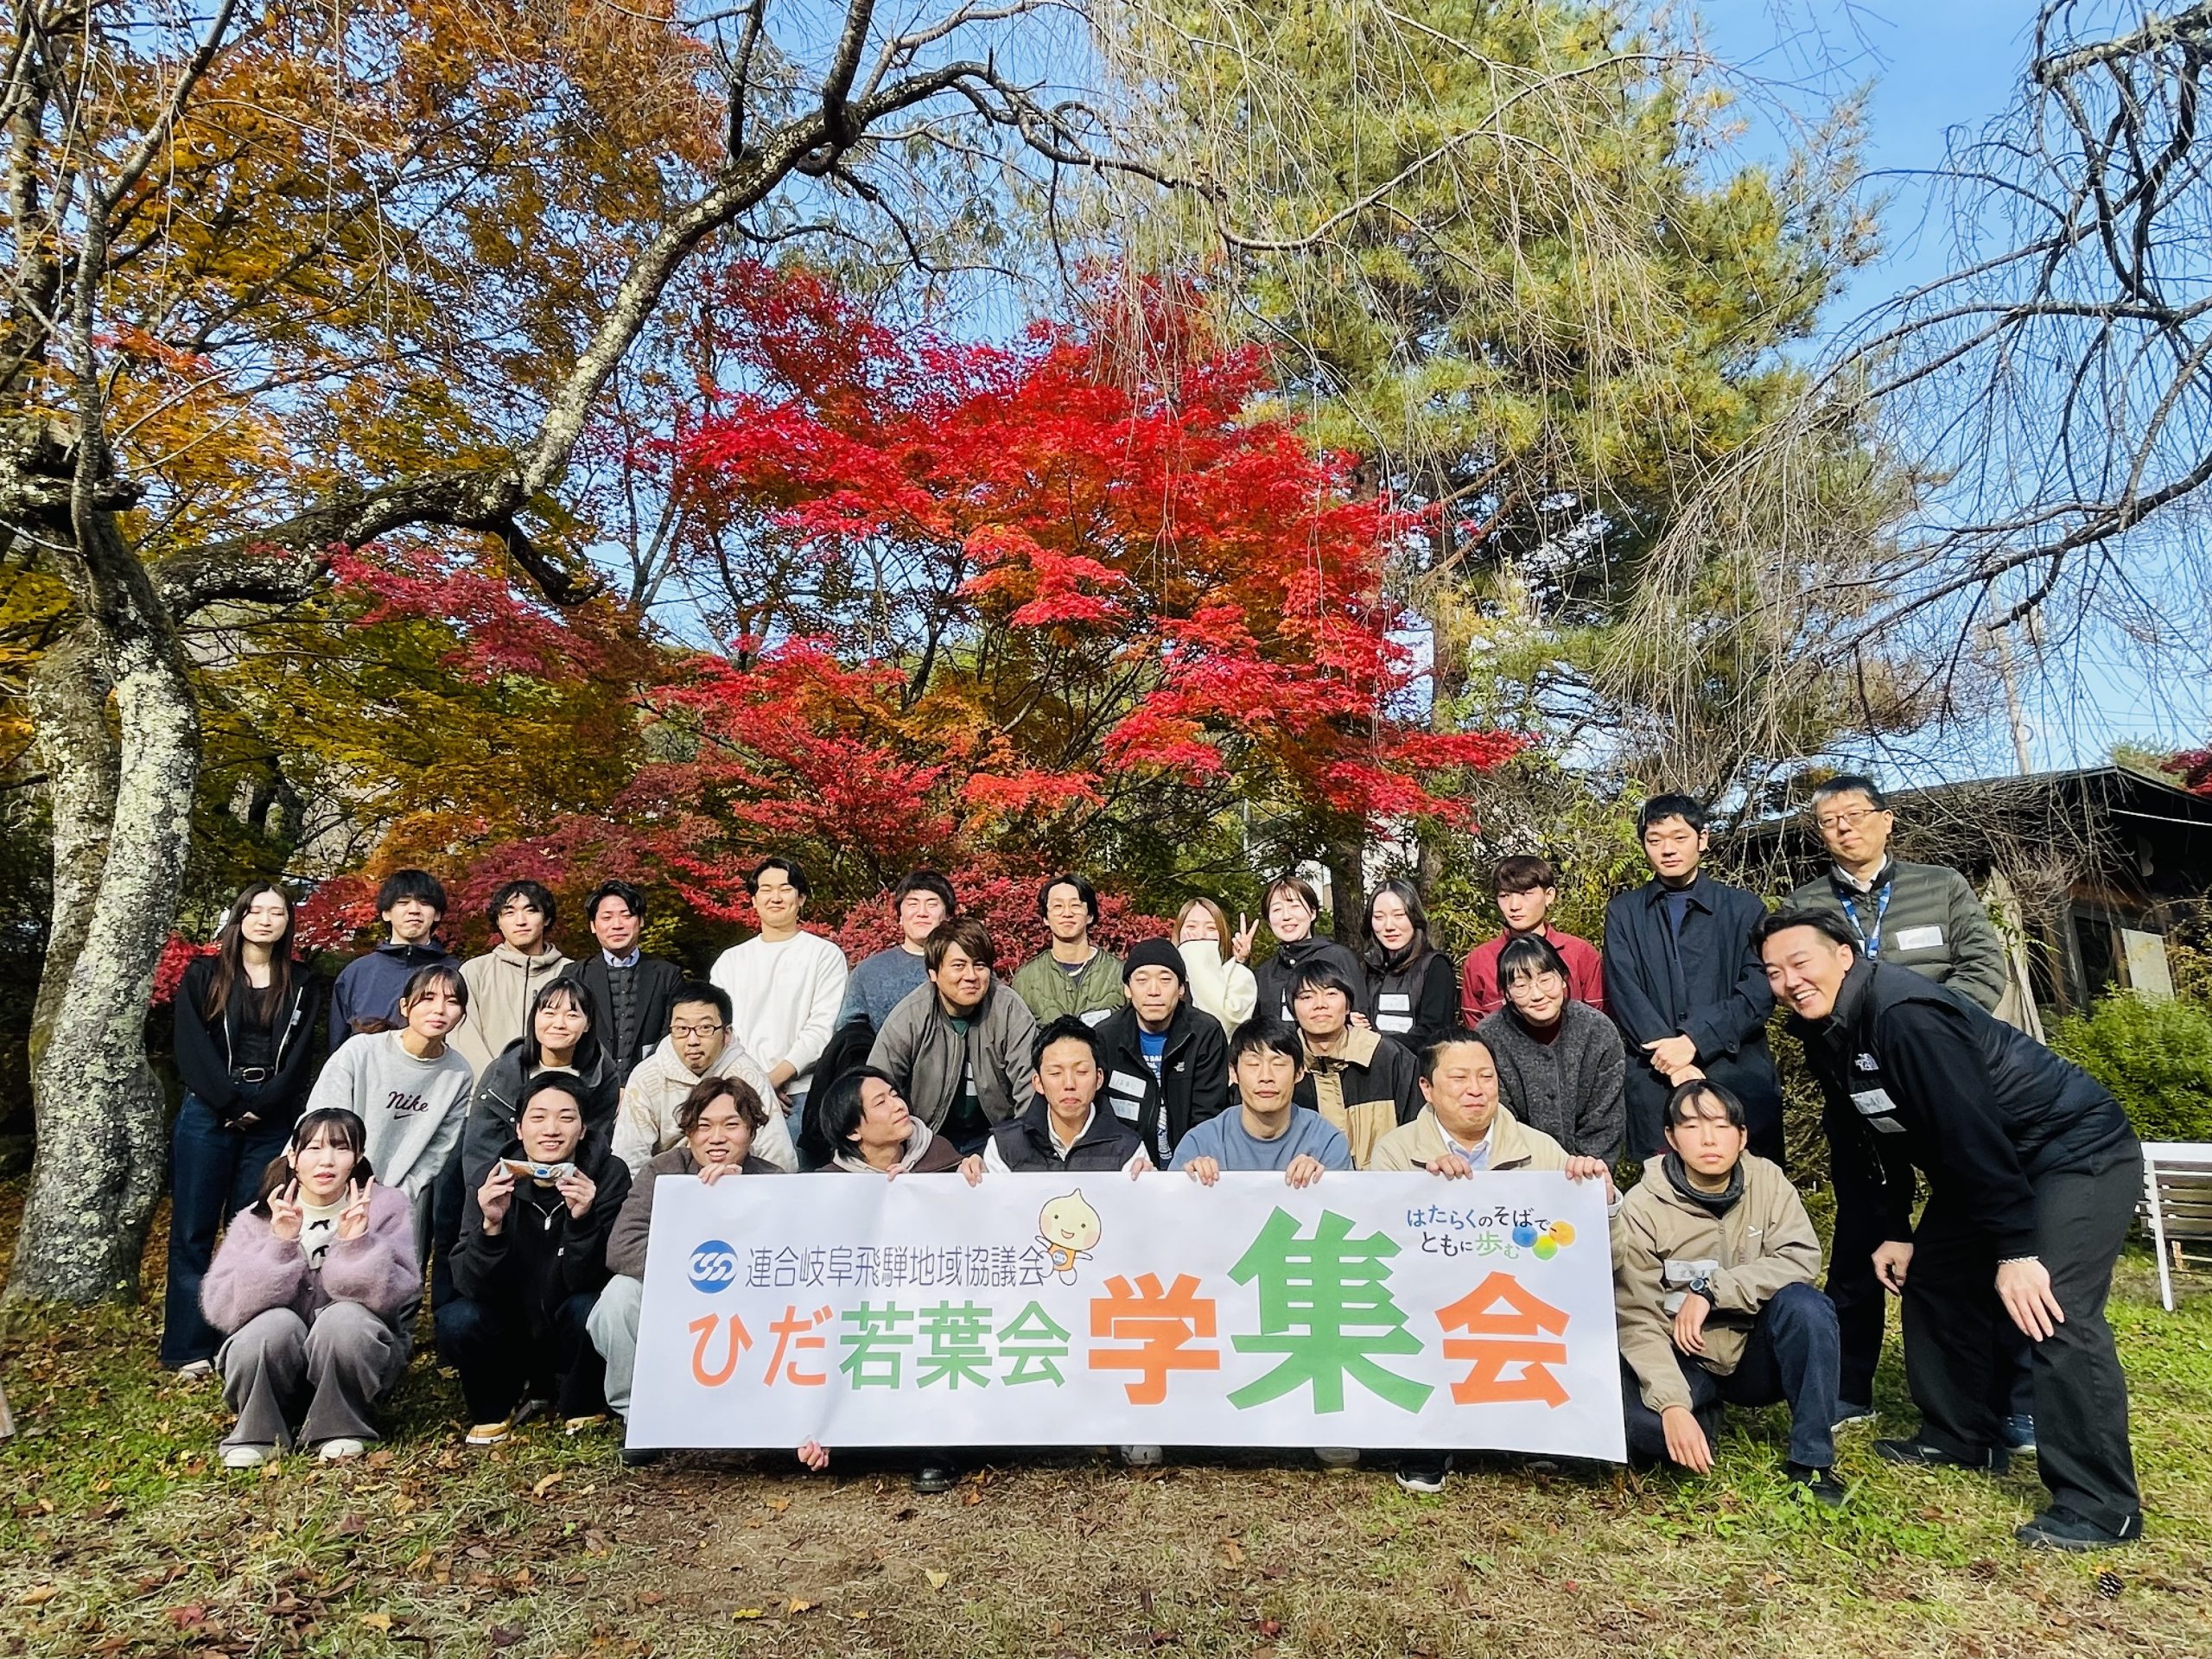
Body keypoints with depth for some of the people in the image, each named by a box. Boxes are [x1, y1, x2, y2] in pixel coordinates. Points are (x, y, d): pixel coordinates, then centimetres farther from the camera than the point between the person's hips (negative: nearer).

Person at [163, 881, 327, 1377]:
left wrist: (260, 1107, -10)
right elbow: (192, 1048, -3)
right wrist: (230, 1105, -11)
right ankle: (190, 1347, 7)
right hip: (208, 1116, 0)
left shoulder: (303, 984, 9)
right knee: (193, 1232, 1)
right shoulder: (202, 975, 6)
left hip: (272, 1122, 1)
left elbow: (300, 1057, 2)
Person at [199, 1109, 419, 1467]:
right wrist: (279, 1245, -27)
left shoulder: (386, 1206, -7)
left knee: (344, 1317, -31)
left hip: (352, 1355, -1)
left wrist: (357, 1242, -32)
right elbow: (221, 1307, -16)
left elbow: (393, 1295, -18)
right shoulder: (257, 1219, -4)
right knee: (276, 1322, -30)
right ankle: (260, 1433, -5)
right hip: (272, 1375, 1)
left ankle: (342, 1428, -8)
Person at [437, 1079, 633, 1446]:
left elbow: (587, 1281, -21)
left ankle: (582, 1406, 0)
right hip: (510, 1338, 2)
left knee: (587, 1308, -31)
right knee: (456, 1320, -25)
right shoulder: (493, 1182, -11)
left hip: (571, 1334, -2)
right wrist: (491, 1225, -35)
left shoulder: (609, 1177, -15)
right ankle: (497, 1405, 6)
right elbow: (471, 1285, -18)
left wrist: (582, 1220, -38)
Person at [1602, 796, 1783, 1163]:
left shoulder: (1743, 908, 10)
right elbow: (1625, 995, 0)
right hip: (1655, 1083, 0)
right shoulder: (1623, 913, 11)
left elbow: (1760, 989, -2)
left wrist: (1695, 1040, -14)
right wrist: (1677, 1066, -12)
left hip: (1739, 1078, 0)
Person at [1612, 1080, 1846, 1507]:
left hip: (1757, 1354, 2)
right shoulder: (1643, 1205, -15)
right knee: (1627, 1416, -31)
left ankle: (1811, 1461, -13)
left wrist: (1710, 1290, -25)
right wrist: (1673, 1406, -30)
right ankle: (1705, 1418, 4)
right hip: (1684, 1362, -2)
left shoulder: (1766, 1180, -6)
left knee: (1805, 1303, -29)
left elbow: (1800, 1259, -18)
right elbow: (1637, 1319, -18)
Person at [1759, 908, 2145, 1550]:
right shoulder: (1825, 1033, -1)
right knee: (1932, 1277, 11)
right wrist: (1892, 1230, 10)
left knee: (2055, 1314, -19)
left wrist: (2016, 1250, -29)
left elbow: (1971, 1129, -31)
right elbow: (1862, 1137, 9)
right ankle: (1962, 1437, 26)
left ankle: (2099, 1505, -8)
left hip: (2079, 1152, -10)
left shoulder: (1903, 1014, -30)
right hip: (1980, 1165, 10)